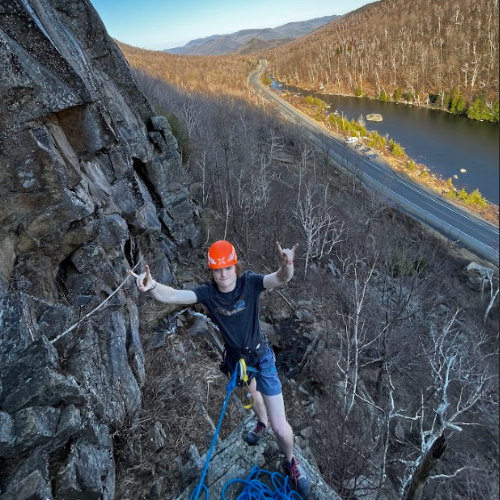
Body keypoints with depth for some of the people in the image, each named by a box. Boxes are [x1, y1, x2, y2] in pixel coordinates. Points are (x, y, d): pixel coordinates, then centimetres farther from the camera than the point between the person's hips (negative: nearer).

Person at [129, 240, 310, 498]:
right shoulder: (207, 292, -21)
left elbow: (281, 279, -41)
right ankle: (262, 423, 70)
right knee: (252, 393, 35)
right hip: (235, 357, 3)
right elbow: (173, 296, -34)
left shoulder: (249, 282, -26)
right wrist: (152, 286, -54)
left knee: (280, 428, 1)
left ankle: (291, 462, 35)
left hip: (261, 357, -3)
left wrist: (287, 265, -64)